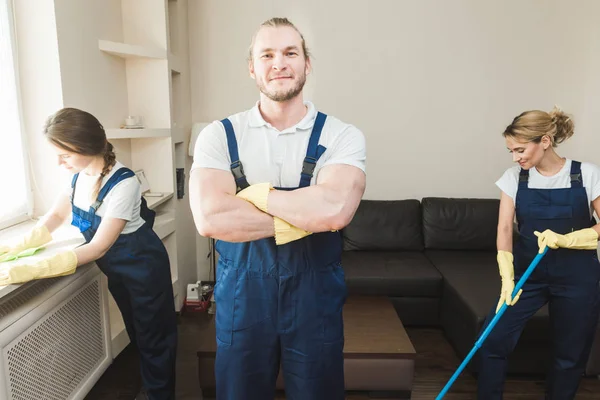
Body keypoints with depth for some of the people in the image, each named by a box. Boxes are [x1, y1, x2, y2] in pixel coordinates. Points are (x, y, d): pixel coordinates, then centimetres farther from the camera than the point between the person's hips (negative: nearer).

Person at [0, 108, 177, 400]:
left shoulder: (123, 183, -30)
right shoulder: (78, 174, -7)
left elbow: (98, 247, -28)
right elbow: (54, 218, 3)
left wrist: (35, 269, -31)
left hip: (142, 265, -7)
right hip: (114, 266, 7)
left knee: (153, 336, 10)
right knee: (135, 331, 22)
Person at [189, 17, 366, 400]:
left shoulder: (343, 136, -7)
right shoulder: (219, 136, -5)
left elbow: (334, 209, -25)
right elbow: (210, 218, -20)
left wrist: (255, 194, -15)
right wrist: (305, 217, -18)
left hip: (315, 297, 0)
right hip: (241, 297, 1)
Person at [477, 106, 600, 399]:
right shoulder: (514, 177, -4)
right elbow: (505, 229, -10)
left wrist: (565, 239, -22)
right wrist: (507, 278, -20)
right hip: (528, 272, 1)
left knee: (571, 354, 11)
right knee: (494, 340, -2)